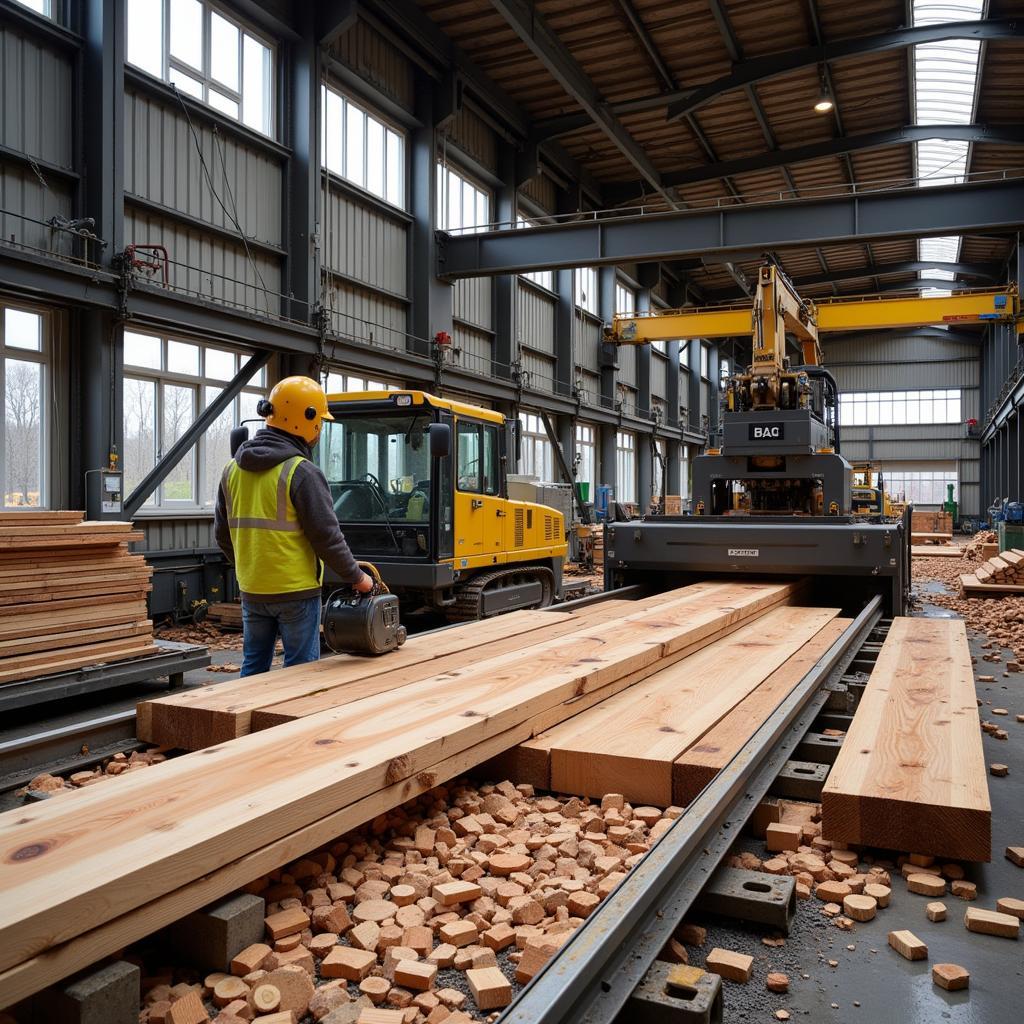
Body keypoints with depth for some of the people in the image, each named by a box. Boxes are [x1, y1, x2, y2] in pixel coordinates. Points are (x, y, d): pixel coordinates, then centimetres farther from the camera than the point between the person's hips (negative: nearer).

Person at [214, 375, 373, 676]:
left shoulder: (233, 469, 6)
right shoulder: (302, 472, -16)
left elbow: (223, 533, 13)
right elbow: (327, 536, -15)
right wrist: (357, 578, -2)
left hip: (252, 591, 6)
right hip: (296, 592, -6)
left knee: (254, 666, 16)